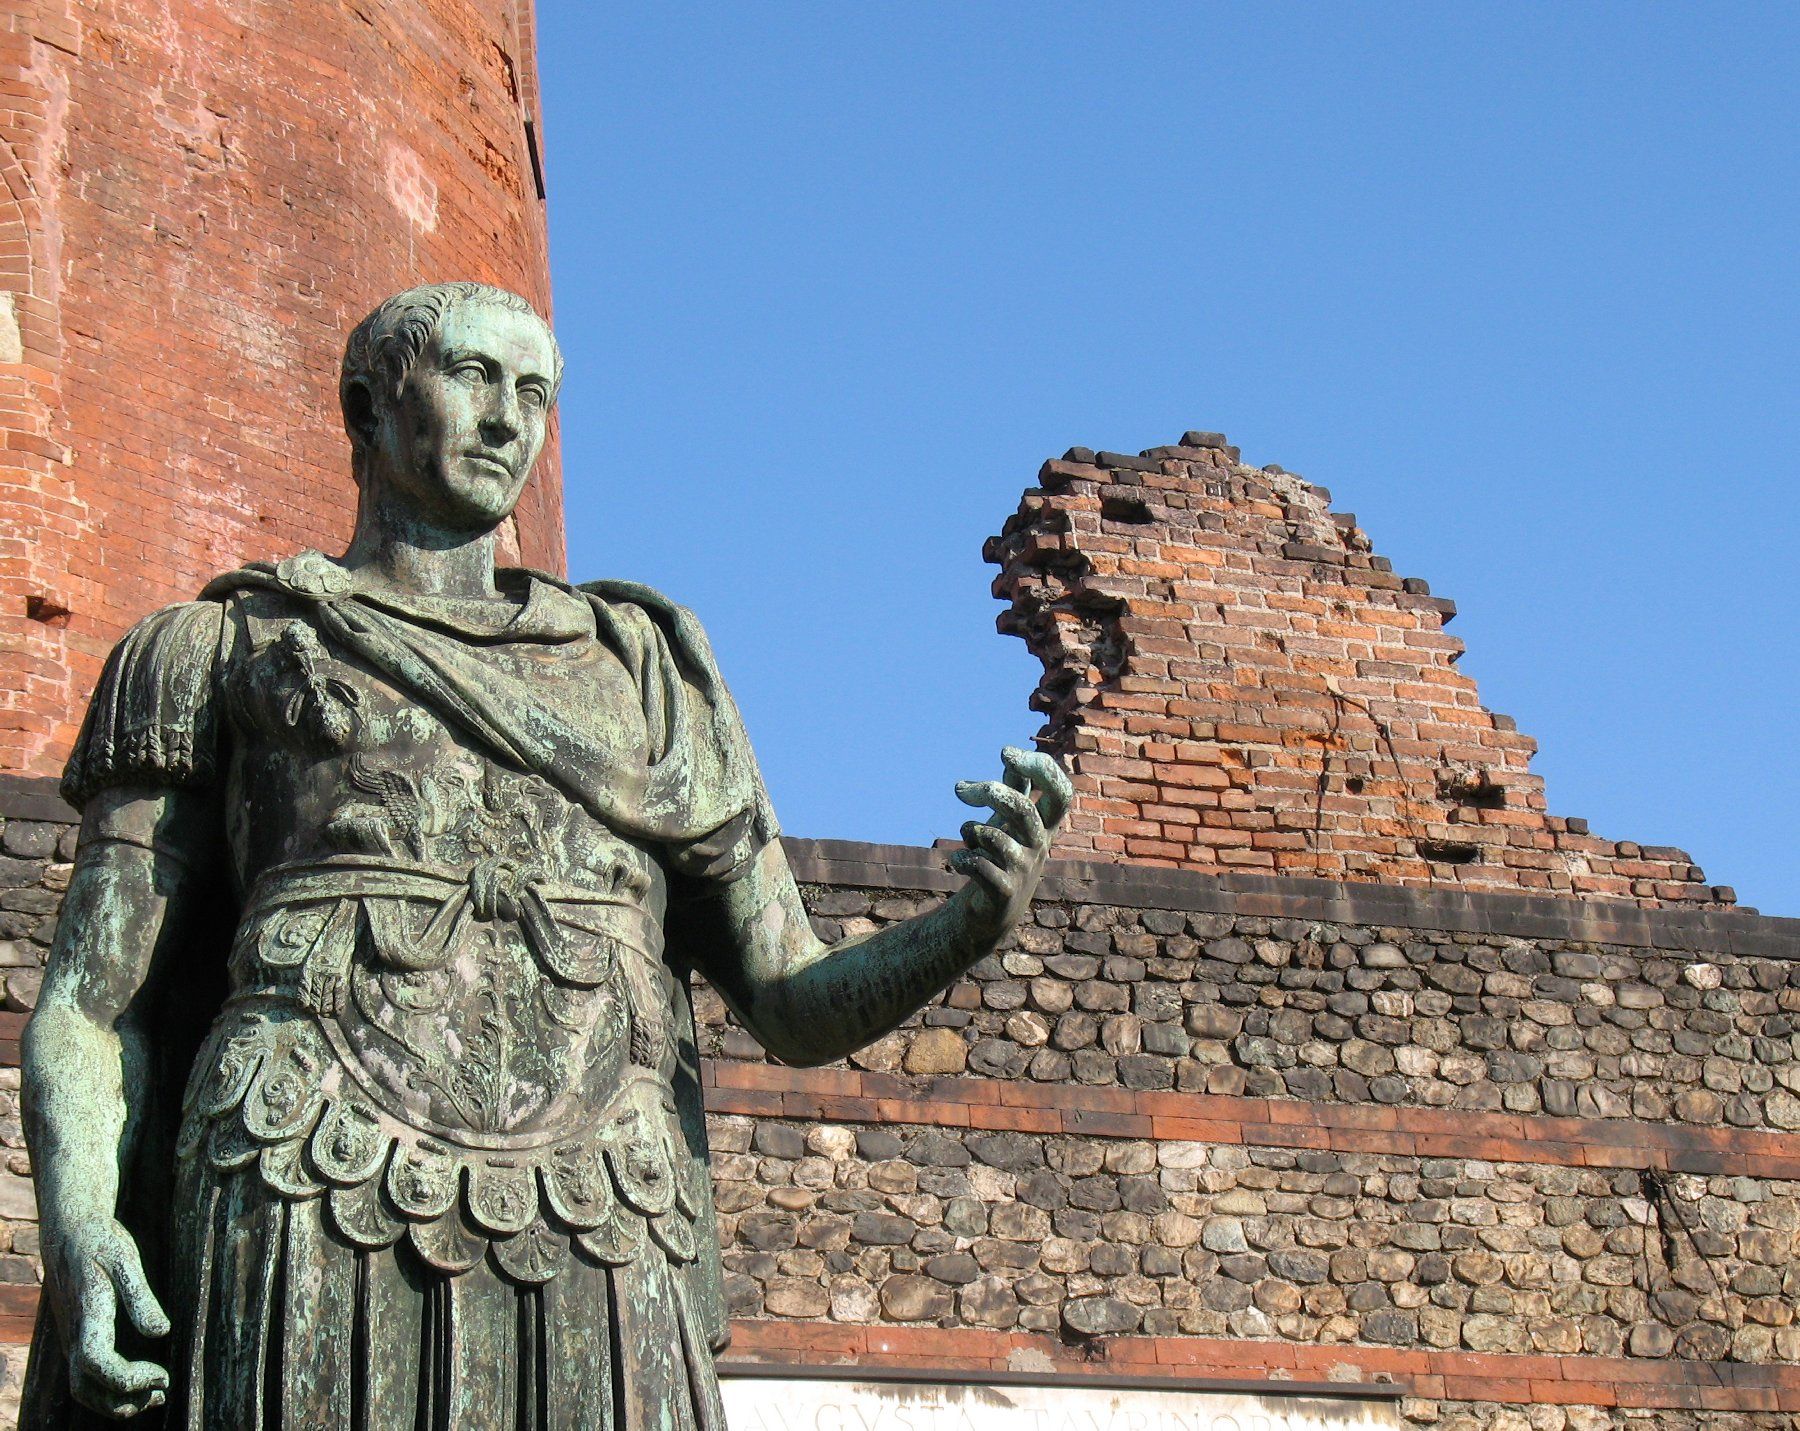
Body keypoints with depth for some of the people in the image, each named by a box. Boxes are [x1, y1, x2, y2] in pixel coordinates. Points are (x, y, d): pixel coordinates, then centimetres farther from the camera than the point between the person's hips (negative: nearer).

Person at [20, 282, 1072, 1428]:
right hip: (316, 1224, -2)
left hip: (597, 1255, 2)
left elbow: (795, 1009, 20)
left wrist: (978, 922, -2)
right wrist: (77, 1226, -9)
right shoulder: (222, 650, 20)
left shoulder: (639, 670, 27)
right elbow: (90, 1003, 12)